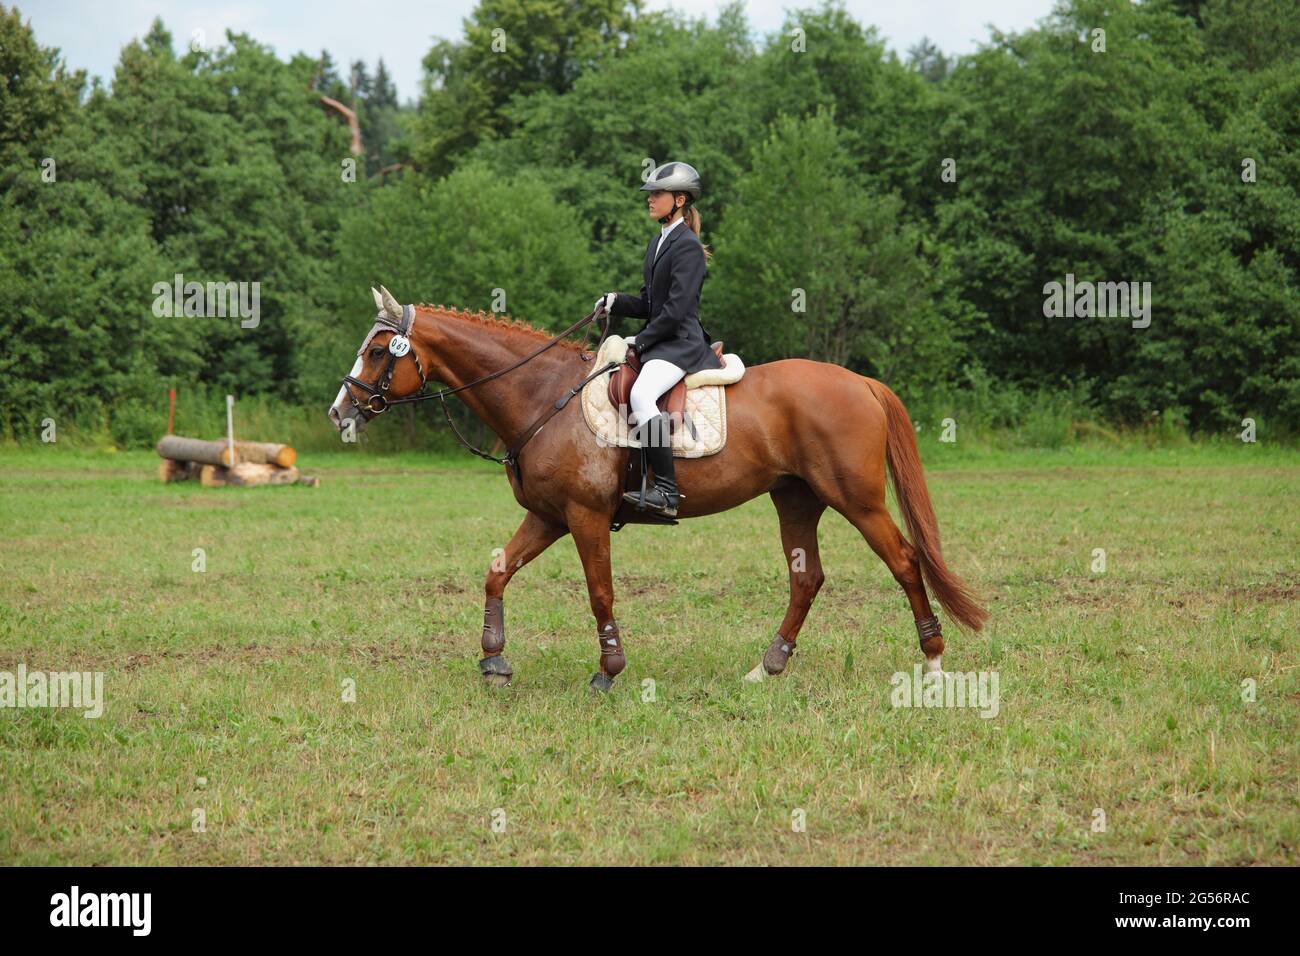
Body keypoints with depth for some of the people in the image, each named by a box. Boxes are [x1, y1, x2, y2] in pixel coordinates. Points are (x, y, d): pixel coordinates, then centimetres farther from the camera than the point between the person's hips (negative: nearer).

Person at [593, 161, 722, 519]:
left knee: (641, 395, -33)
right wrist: (616, 303, 2)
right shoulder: (659, 242, 17)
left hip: (680, 343, -11)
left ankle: (666, 492, -36)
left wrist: (641, 341, -15)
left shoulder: (687, 246, -12)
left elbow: (676, 310, -18)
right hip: (658, 341, 11)